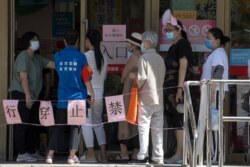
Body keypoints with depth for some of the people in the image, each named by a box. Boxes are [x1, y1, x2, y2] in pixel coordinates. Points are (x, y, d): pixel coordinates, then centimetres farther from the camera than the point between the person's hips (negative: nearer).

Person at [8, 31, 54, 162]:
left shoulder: (37, 58, 14)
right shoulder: (23, 57, -12)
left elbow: (52, 64, 10)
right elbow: (23, 77, -18)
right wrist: (27, 96, -22)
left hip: (33, 96, 9)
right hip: (21, 94, -9)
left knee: (34, 124, 12)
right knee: (22, 124, -9)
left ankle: (32, 152, 19)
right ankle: (21, 154, -9)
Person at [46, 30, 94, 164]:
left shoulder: (58, 56, 3)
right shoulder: (80, 56, -6)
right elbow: (86, 78, -6)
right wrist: (91, 93, 2)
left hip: (62, 98, 2)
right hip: (78, 97, -2)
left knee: (57, 126, 7)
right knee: (75, 127, 3)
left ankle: (50, 154, 2)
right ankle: (72, 156, 0)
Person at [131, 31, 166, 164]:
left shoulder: (144, 57, -9)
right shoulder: (160, 58, 9)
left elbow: (142, 77, -15)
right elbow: (163, 77, 11)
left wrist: (134, 77, 4)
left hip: (146, 96, -6)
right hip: (159, 97, 6)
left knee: (144, 126, -3)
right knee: (158, 128, 7)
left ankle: (143, 156, -7)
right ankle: (158, 157, 6)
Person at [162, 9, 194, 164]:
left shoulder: (182, 44, -8)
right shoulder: (174, 46, 20)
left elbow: (183, 66, -17)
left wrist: (179, 88, -23)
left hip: (179, 88, -10)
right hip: (172, 88, 10)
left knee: (179, 121, -10)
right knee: (175, 121, 10)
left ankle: (179, 155, -12)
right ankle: (179, 153, 13)